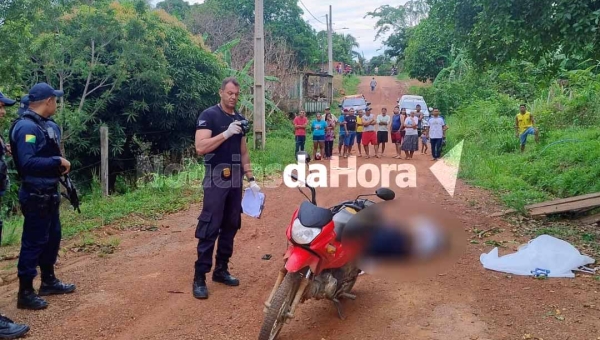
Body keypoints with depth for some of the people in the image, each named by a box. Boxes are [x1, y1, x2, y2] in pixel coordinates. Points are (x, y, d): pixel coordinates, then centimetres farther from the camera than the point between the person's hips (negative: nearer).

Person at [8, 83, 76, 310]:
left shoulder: (49, 125, 9)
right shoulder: (26, 127, -19)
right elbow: (27, 163, -28)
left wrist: (61, 165, -5)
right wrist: (58, 162, -21)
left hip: (50, 193, 9)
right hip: (36, 195, -9)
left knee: (52, 237, 18)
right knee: (34, 242, -2)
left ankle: (49, 281, 33)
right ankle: (25, 293, 10)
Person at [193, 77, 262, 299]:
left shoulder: (240, 119, 14)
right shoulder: (209, 115, -7)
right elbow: (200, 148, -19)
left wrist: (251, 179, 11)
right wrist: (226, 133, -23)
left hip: (235, 180, 7)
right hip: (216, 180, -7)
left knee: (231, 226, 11)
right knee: (209, 229, -7)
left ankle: (221, 270, 23)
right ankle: (199, 277, -1)